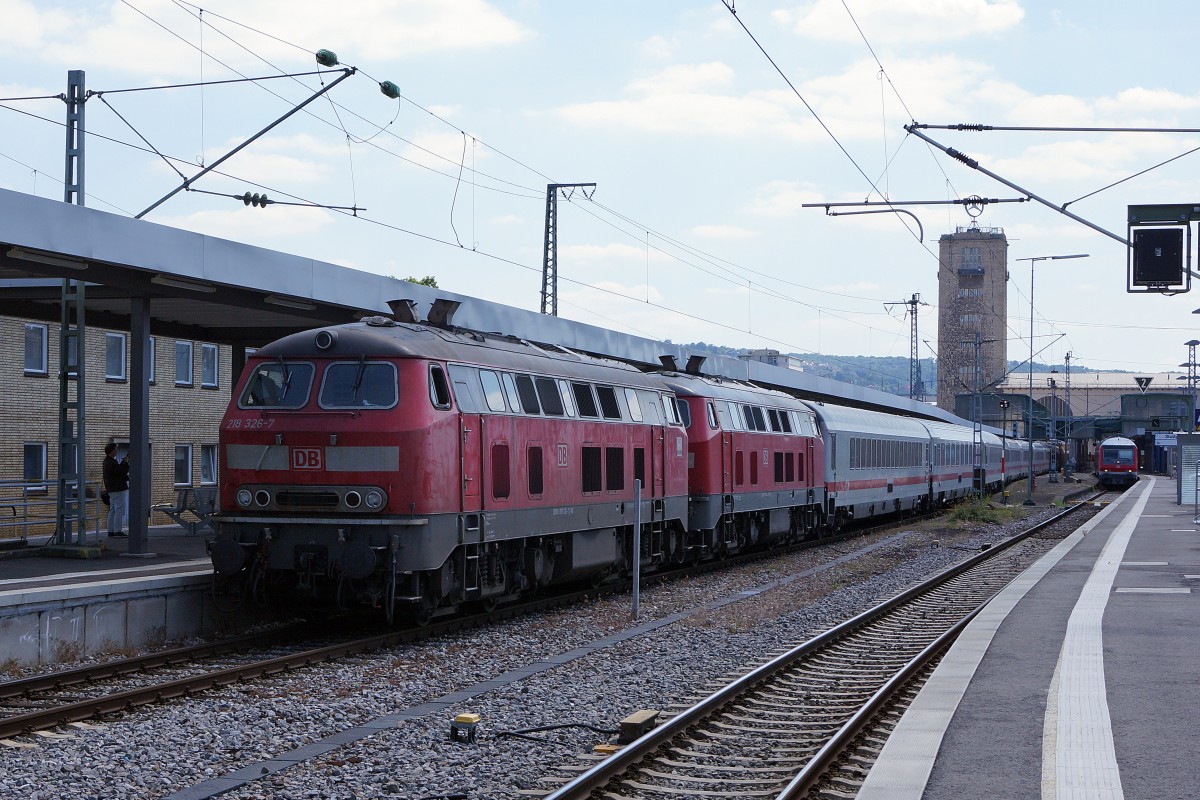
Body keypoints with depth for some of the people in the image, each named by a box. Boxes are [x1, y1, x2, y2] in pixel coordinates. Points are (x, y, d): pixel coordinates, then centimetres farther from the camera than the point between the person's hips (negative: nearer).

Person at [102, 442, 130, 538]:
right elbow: (122, 471, -21)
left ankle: (111, 531, 15)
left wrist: (124, 461, 10)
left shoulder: (107, 461, 14)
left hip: (111, 489, 11)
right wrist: (126, 462, -9)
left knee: (112, 511, 13)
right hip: (117, 489, -11)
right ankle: (118, 531, -12)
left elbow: (119, 469, 19)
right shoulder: (111, 463, -19)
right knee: (120, 511, -9)